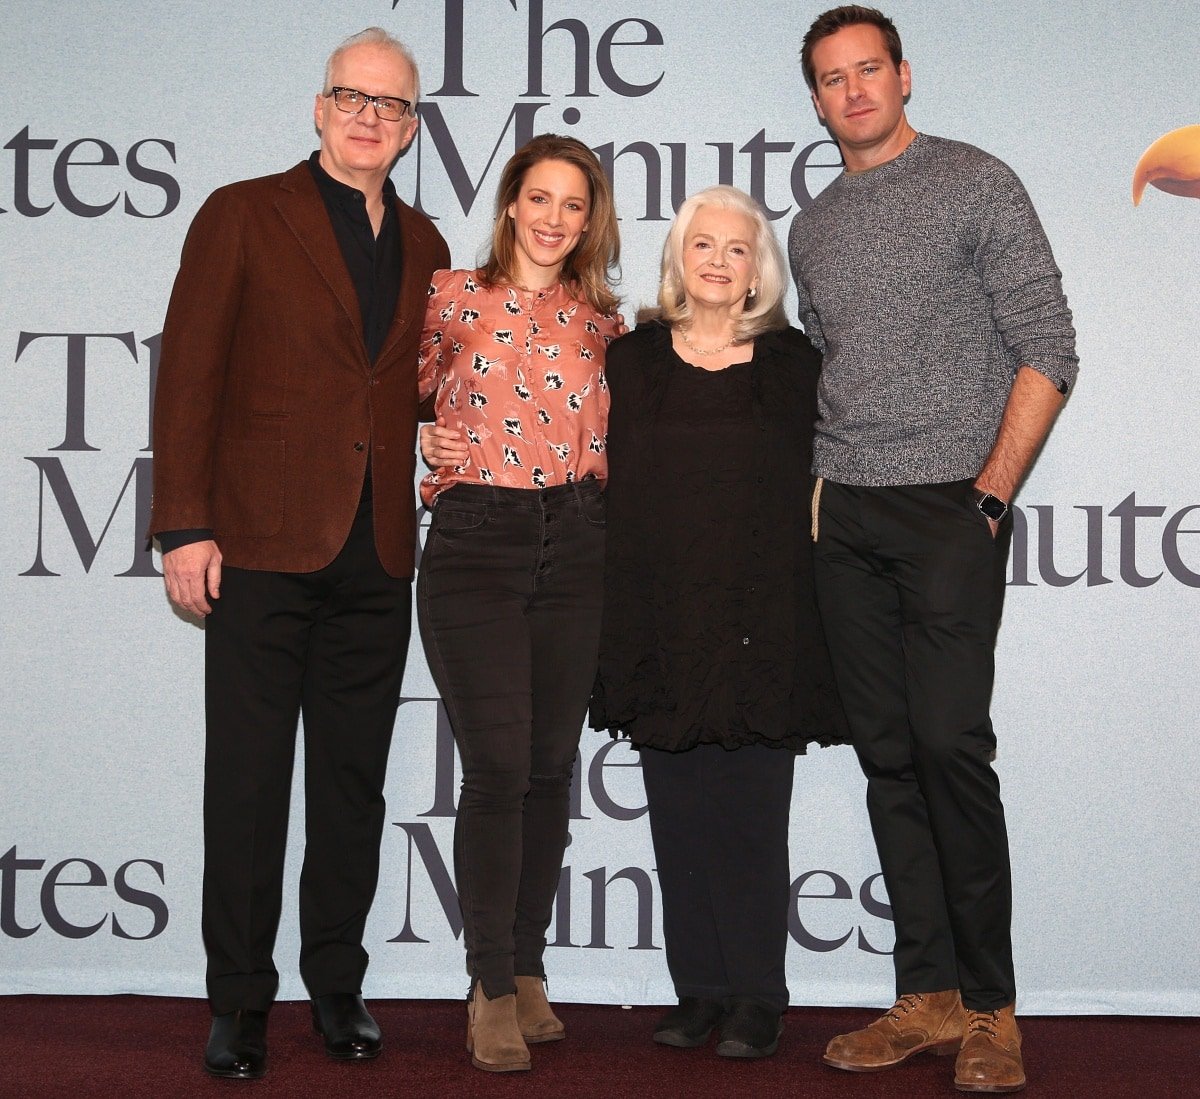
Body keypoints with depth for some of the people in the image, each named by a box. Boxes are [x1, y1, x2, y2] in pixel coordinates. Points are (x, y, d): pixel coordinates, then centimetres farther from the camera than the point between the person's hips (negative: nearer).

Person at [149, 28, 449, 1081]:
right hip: (263, 547, -4)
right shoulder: (244, 215, 1)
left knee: (354, 785, 10)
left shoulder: (423, 244, 15)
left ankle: (338, 983, 23)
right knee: (247, 781, 1)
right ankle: (240, 999, 13)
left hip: (378, 558, 4)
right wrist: (186, 526, -10)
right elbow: (189, 375, -3)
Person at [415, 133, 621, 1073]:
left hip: (574, 545, 3)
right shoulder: (452, 298, 4)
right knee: (498, 763, -10)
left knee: (551, 765, 6)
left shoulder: (601, 325, 12)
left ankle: (528, 971, 20)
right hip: (474, 542, -3)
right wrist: (428, 445, -7)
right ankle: (492, 988, 1)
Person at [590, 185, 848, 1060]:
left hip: (762, 616, -2)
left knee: (751, 812, -2)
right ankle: (699, 990, 14)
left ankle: (758, 998, 8)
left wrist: (798, 578, 0)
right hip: (661, 617, 2)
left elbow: (813, 480, 8)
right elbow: (617, 484, 14)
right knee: (679, 809, 4)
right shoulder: (635, 360, 10)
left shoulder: (791, 361, 7)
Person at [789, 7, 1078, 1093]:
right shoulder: (815, 226, 16)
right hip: (846, 521, 6)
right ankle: (930, 995, 12)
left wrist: (991, 491, -11)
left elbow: (1047, 350, -5)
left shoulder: (978, 186, -1)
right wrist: (824, 485, 11)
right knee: (888, 756, 5)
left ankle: (990, 1004, 0)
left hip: (949, 510, -6)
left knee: (950, 743, -11)